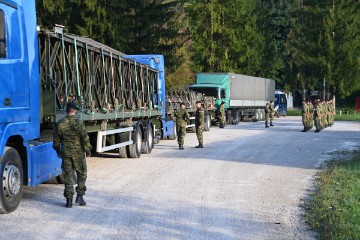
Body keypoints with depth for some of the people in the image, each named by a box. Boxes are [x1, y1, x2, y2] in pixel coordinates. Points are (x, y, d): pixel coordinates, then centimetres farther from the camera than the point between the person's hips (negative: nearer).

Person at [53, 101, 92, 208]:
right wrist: (88, 150, 2)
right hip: (78, 153, -3)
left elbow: (56, 140, 6)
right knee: (81, 175, 12)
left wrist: (58, 151, 21)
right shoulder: (79, 123, -13)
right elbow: (85, 138, -12)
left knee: (68, 176, 7)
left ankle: (69, 200, 6)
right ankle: (79, 196, 7)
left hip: (66, 153, 3)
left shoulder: (60, 124, -2)